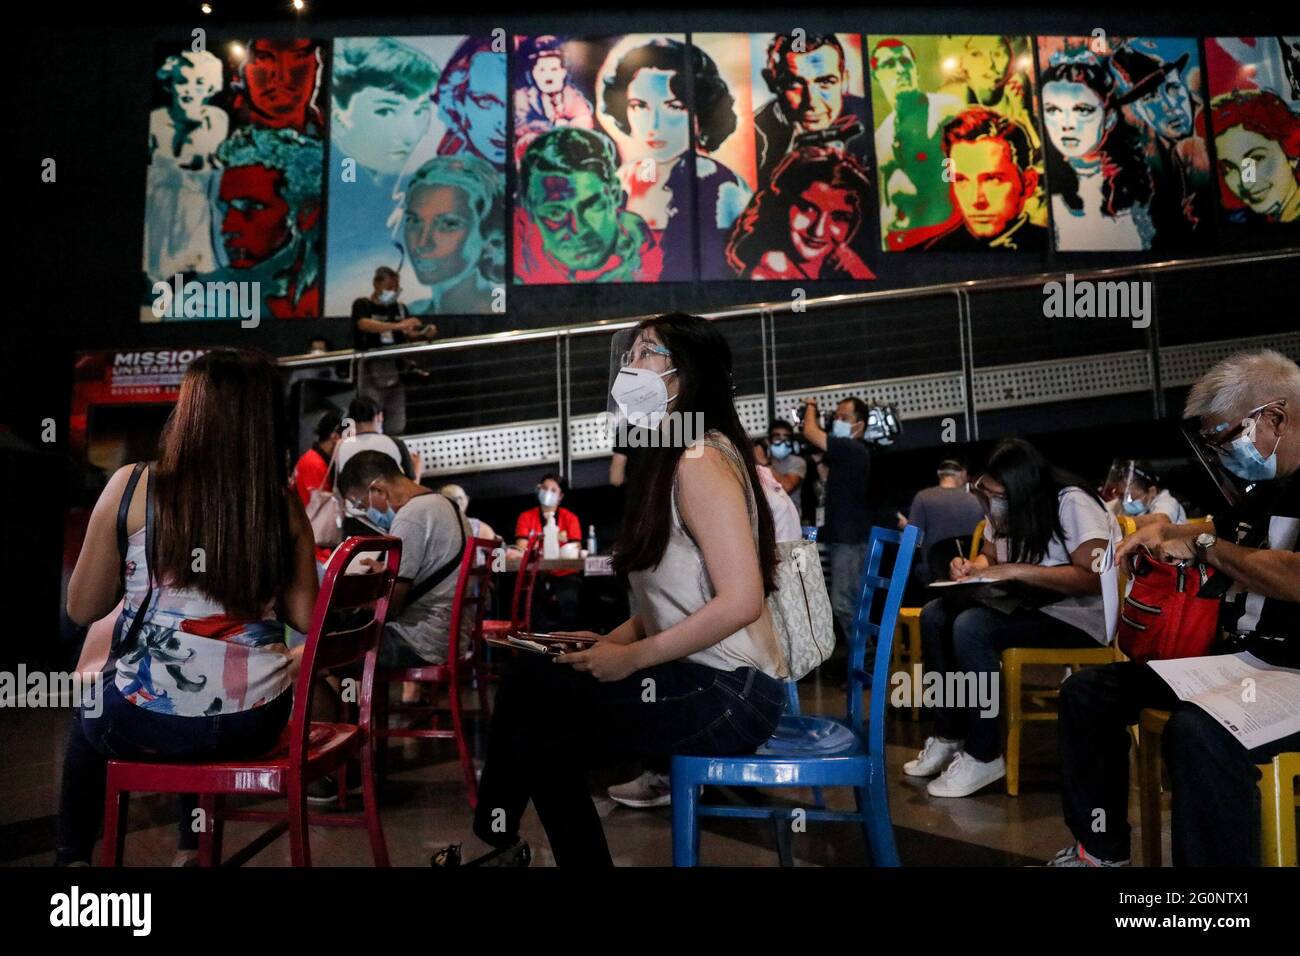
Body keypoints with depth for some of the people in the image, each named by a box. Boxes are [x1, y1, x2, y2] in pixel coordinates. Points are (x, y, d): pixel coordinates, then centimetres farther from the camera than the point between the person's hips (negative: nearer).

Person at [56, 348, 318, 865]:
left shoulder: (131, 485, -9)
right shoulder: (284, 502, -4)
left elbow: (82, 609, -1)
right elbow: (304, 618, 0)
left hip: (149, 717, -2)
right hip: (256, 721, 2)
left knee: (88, 720, 34)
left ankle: (72, 854, 45)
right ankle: (194, 850, 45)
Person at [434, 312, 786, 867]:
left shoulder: (700, 461, -16)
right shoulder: (670, 459, 15)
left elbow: (741, 601, -24)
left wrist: (631, 658, -17)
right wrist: (614, 639, 3)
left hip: (731, 695, -9)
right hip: (702, 678, 9)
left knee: (528, 687, -8)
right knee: (543, 736, 5)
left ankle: (495, 841, 12)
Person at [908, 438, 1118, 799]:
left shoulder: (1072, 503, -19)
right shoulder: (1004, 506, 4)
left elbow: (1093, 577, -28)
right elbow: (989, 556, 16)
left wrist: (1015, 570, -30)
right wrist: (971, 568, -8)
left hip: (1083, 614, -8)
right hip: (1032, 604, 8)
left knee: (971, 627, -29)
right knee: (935, 615, -11)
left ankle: (984, 756, -17)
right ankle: (949, 735, -3)